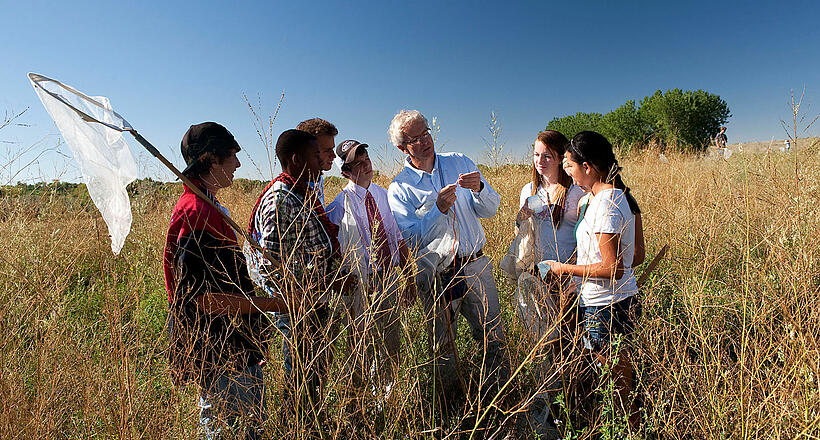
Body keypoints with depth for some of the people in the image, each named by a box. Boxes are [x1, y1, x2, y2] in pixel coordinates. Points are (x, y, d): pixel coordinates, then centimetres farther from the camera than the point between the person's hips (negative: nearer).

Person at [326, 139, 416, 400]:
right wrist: (348, 297, -15)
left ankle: (384, 395, 40)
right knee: (363, 349, 9)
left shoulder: (384, 196, 6)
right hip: (362, 284, -5)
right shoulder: (341, 206, -12)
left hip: (390, 280, 5)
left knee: (391, 346, 17)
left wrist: (409, 280, 9)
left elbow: (399, 240, 10)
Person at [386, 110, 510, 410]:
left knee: (493, 338, 10)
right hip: (436, 277, -2)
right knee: (443, 348, 11)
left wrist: (479, 189, -18)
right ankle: (450, 410, 32)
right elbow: (411, 238, -11)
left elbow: (490, 210, 3)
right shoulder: (399, 189, -3)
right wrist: (438, 209, -24)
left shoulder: (460, 163, 5)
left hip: (476, 266, 2)